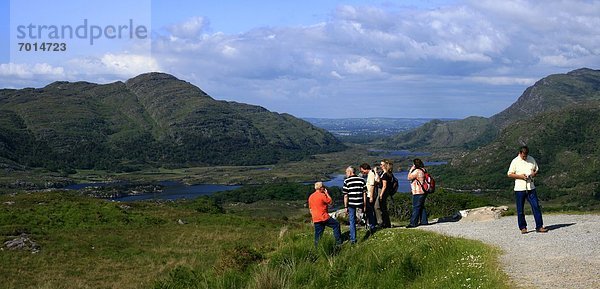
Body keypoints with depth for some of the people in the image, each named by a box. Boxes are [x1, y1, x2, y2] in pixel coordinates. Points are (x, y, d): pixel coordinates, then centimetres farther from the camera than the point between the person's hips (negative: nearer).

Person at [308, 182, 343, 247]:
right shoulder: (322, 195, -12)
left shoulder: (311, 197, 10)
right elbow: (330, 202, -2)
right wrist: (327, 193, 4)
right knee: (336, 224, 9)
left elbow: (310, 209, 16)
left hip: (315, 219, 6)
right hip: (324, 217, -6)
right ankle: (338, 242, 9)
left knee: (318, 234, 10)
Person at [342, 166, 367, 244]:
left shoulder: (346, 181, -5)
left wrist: (346, 207, 0)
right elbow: (364, 193, 2)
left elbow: (345, 195, -6)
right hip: (360, 203, 2)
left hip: (351, 203, -2)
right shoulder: (361, 180, 2)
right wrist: (365, 205, 7)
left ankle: (353, 239, 6)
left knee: (352, 221, 5)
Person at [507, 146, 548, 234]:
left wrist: (535, 173, -5)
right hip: (519, 188, -3)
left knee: (536, 207, -3)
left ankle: (539, 227, 1)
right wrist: (520, 176, -15)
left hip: (531, 187, 3)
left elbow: (537, 169, 18)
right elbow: (509, 174, -2)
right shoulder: (515, 161, -2)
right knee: (520, 210, 3)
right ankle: (523, 227, 14)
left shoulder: (531, 159, 8)